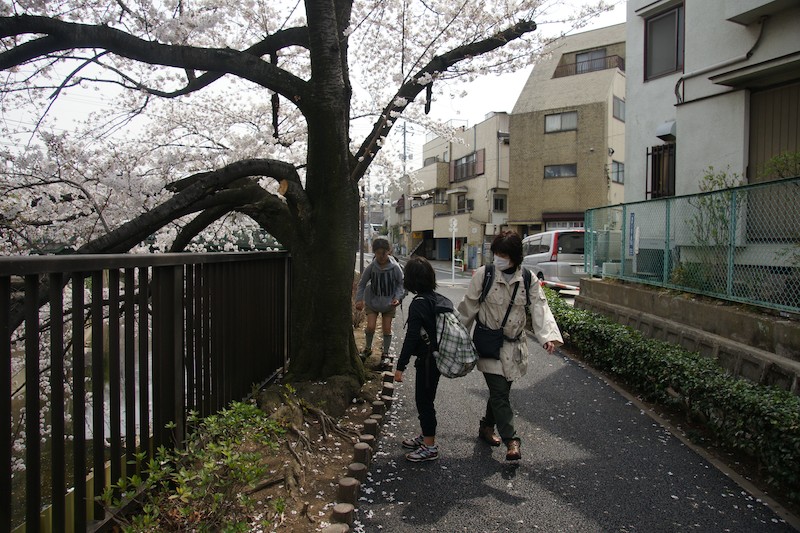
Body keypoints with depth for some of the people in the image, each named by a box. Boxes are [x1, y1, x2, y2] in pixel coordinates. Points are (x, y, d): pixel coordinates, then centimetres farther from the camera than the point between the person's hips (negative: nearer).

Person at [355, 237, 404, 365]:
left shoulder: (395, 267, -16)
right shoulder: (371, 267, -14)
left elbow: (401, 283, -3)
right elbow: (362, 284, -2)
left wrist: (397, 298, -17)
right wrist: (359, 299, -12)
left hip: (389, 303, 0)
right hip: (372, 301, 0)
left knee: (386, 329, 5)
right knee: (370, 326, -7)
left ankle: (385, 353, 24)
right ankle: (367, 349, 20)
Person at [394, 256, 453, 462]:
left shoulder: (419, 304, -19)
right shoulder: (441, 300, 6)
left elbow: (411, 338, -22)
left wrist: (400, 366, -17)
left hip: (427, 360, -9)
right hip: (439, 357, 9)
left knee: (424, 400, 3)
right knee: (424, 398, 21)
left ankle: (430, 446, 13)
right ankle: (425, 436, 35)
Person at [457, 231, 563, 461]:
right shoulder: (483, 274, -11)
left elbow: (540, 308, -12)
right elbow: (468, 307, -4)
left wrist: (548, 335, -28)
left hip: (514, 345, 3)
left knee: (502, 390, 14)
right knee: (500, 392, -6)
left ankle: (487, 427, 36)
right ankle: (511, 441, 5)